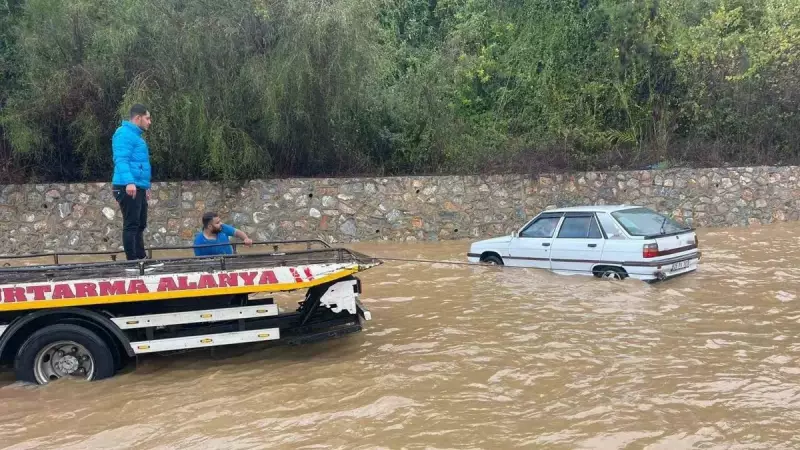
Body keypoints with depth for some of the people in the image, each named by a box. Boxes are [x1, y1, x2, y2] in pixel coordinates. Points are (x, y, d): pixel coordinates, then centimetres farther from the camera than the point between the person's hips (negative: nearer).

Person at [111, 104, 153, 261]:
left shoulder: (136, 136, 23)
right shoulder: (124, 133, -9)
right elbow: (121, 160, -22)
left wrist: (146, 186, 28)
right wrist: (129, 182, -33)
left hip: (138, 188, 10)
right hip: (128, 187, -10)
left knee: (140, 225, 14)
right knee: (131, 225, -8)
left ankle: (141, 258, 21)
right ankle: (132, 260, -6)